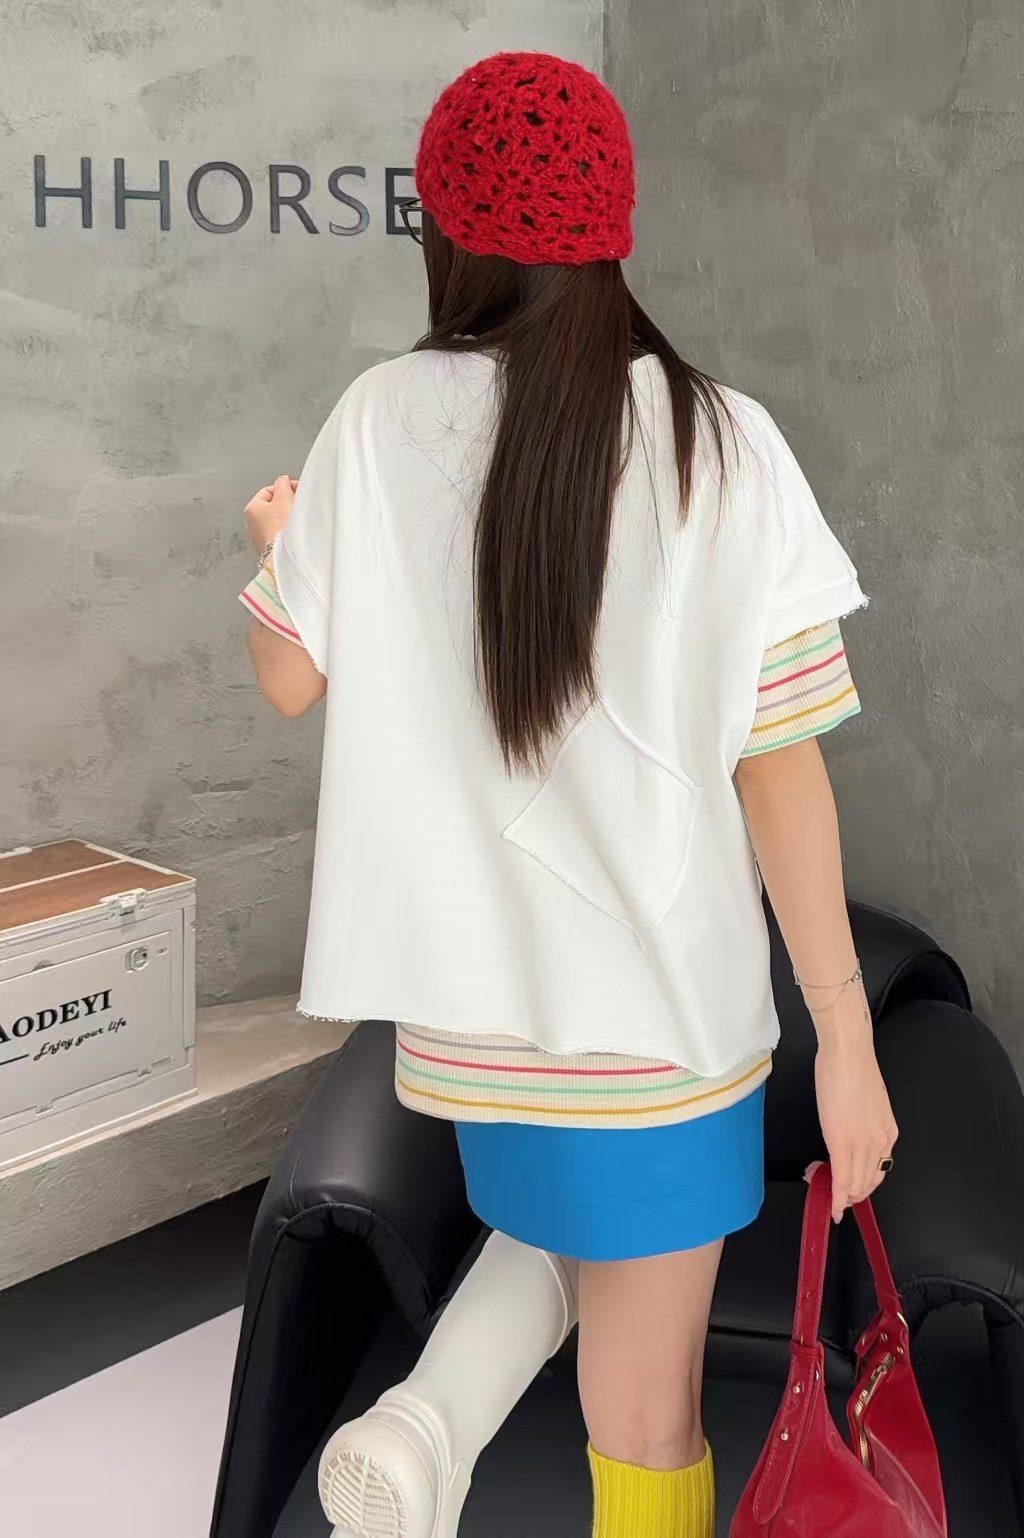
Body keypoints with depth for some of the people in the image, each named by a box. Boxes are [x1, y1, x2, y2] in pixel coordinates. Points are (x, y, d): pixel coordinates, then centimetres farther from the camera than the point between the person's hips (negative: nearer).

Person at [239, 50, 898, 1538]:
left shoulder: (384, 422, -6)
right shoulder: (724, 447, -12)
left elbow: (288, 676, 5)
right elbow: (780, 766, -13)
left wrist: (275, 540, 26)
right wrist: (846, 1036, -5)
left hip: (471, 994, 3)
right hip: (661, 1000, -3)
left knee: (555, 1226, 32)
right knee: (647, 1415, 15)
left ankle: (428, 1418, 8)